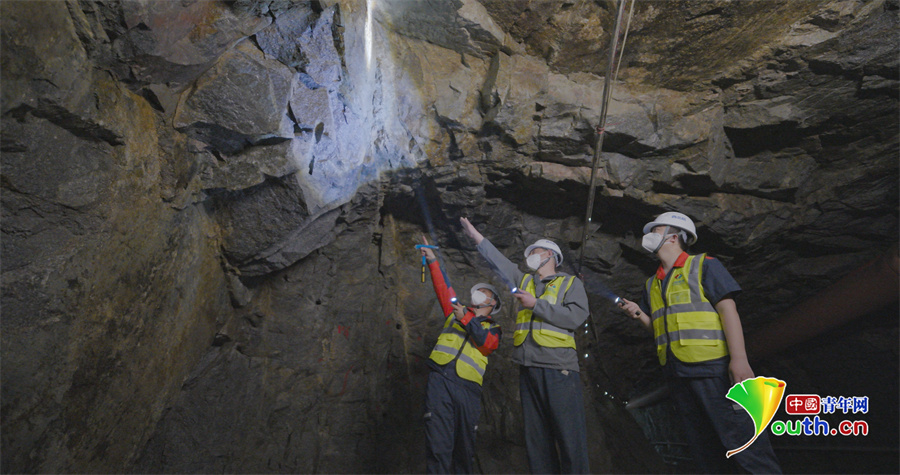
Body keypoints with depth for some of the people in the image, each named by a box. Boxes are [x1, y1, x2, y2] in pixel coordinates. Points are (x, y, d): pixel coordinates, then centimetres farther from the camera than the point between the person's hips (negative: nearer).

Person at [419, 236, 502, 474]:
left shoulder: (494, 328, 18)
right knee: (438, 444, -10)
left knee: (465, 447, 7)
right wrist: (432, 260, 9)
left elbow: (487, 343, -3)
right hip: (440, 379, 0)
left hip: (468, 387, 0)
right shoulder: (456, 312, 23)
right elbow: (442, 288, 16)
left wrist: (466, 320, -6)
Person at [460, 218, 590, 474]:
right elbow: (498, 260, 19)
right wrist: (476, 236, 18)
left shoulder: (571, 283, 7)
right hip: (528, 367, 5)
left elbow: (576, 317, -9)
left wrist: (536, 304, -8)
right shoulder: (524, 280, 20)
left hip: (559, 367, -5)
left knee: (569, 434, -5)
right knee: (536, 436, 8)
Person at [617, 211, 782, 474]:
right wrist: (638, 313, 1)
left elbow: (728, 310, -10)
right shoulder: (652, 284, 17)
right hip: (676, 371, 7)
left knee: (741, 437, -7)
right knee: (701, 443, 13)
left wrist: (739, 359, -19)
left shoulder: (703, 265, -1)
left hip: (711, 366, -7)